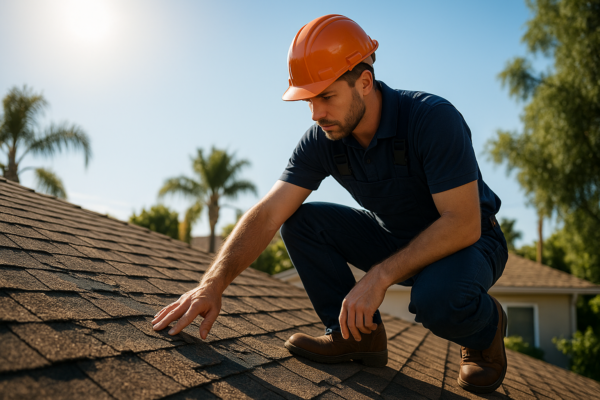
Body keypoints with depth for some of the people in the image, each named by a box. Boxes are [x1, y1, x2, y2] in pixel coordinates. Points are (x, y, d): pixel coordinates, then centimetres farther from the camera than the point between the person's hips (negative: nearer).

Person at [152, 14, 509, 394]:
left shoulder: (433, 118, -30)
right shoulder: (322, 140, -15)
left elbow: (463, 223, -32)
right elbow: (268, 215, -19)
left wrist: (379, 276, -34)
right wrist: (214, 284, -32)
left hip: (468, 240, -5)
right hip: (394, 237, 5)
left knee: (436, 298, -40)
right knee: (301, 222, -14)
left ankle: (485, 326, -1)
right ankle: (357, 334, -2)